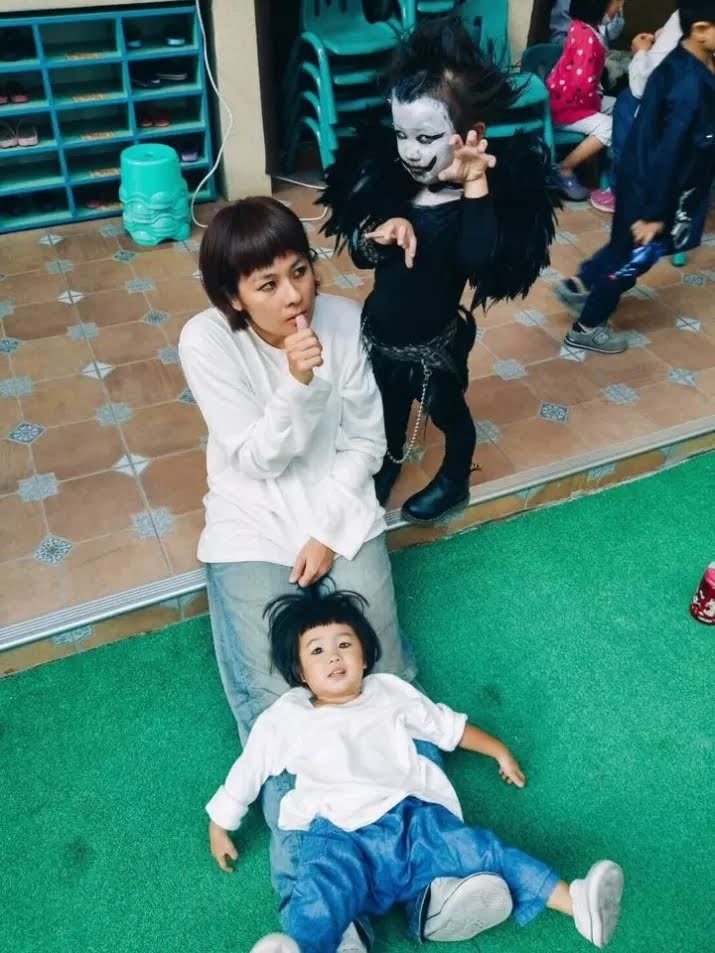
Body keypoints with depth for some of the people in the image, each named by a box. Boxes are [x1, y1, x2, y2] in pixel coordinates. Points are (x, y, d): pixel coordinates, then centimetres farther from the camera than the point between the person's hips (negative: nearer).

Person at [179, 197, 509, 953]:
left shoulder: (341, 318, -10)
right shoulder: (206, 340, -16)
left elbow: (365, 440, -3)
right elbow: (259, 460, -17)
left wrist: (329, 533, -10)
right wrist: (297, 383, -33)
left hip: (341, 511, 2)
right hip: (253, 526, -1)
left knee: (383, 676, -6)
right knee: (273, 702, -10)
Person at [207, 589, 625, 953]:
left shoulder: (390, 691, 21)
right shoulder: (284, 719, 14)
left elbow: (447, 725, 29)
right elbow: (244, 775, 21)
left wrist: (499, 751, 30)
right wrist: (220, 829, 23)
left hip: (412, 815, 3)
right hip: (339, 834, -2)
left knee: (481, 848, -19)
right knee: (324, 893, -33)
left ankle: (576, 903, -24)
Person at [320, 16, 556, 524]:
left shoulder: (493, 192, -23)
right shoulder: (388, 176, -12)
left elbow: (481, 263, -39)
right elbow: (360, 252, -6)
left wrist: (475, 185, -40)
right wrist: (383, 229, -28)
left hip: (435, 341, -4)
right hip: (379, 330, 4)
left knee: (448, 412, 24)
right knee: (387, 407, 29)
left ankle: (455, 479, 54)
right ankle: (388, 462, 60)